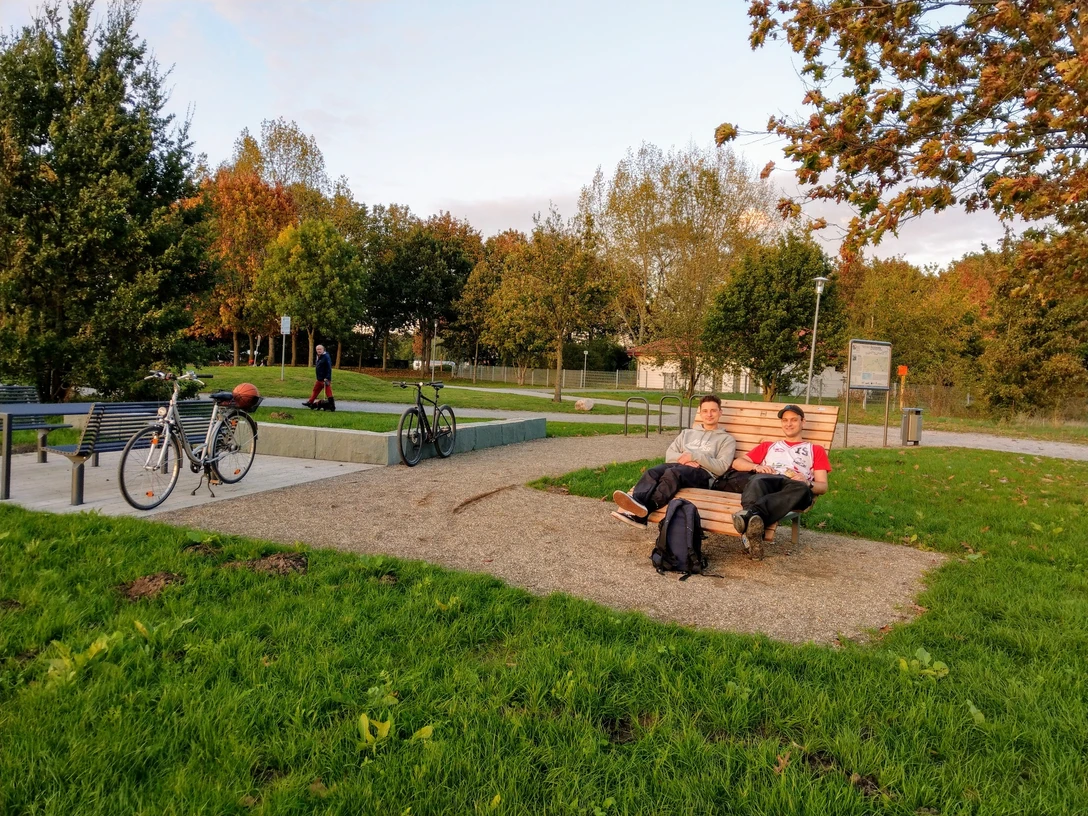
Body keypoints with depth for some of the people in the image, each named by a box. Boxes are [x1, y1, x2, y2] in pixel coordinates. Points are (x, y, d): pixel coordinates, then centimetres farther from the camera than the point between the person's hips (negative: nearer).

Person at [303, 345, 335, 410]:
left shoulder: (326, 357, -14)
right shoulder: (319, 357, 16)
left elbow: (329, 368, -19)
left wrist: (327, 378, -24)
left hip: (325, 379, -10)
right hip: (319, 379, 10)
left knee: (328, 392, -9)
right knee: (315, 390, 18)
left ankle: (332, 406, -7)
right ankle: (310, 402, 28)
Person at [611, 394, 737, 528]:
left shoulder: (727, 439, 19)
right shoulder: (687, 433, 32)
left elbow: (721, 467, 2)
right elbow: (669, 455, 19)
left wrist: (695, 456, -7)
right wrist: (683, 458, -4)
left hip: (703, 474, -4)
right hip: (679, 466, 4)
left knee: (672, 473, -38)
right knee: (653, 472, -32)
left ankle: (643, 510, -60)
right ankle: (635, 504, -59)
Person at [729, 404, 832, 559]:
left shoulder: (816, 450, 32)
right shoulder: (767, 446, 38)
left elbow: (823, 486, 20)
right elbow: (737, 463, 28)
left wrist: (808, 483, -6)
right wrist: (756, 466, 5)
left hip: (796, 488, -1)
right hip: (768, 482, 1)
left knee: (801, 488, -41)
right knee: (757, 479, -39)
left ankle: (750, 514, -62)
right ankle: (753, 526, -66)